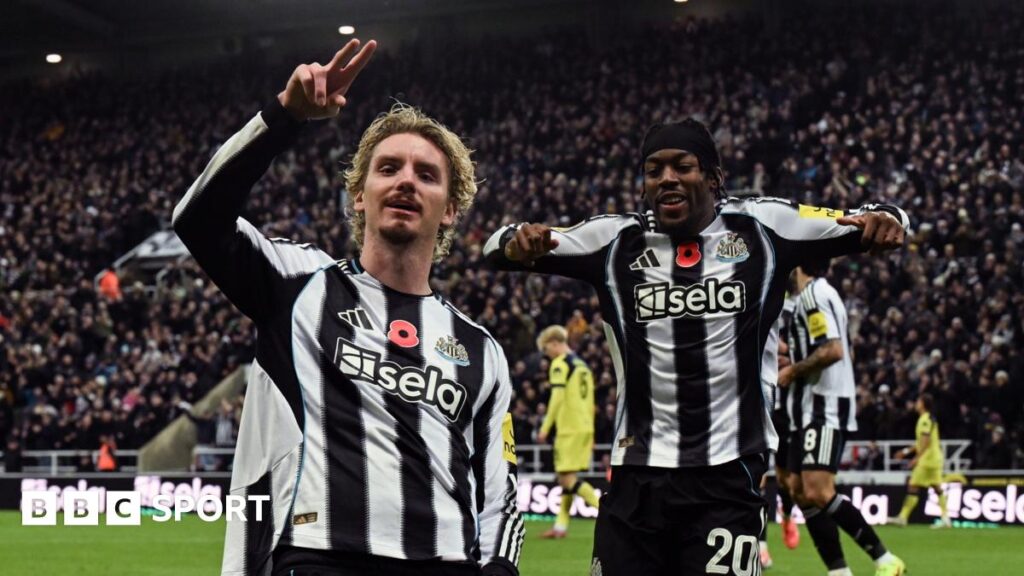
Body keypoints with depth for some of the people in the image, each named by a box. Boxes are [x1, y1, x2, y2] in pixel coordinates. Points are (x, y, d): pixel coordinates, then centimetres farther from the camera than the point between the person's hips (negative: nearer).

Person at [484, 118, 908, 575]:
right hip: (637, 477, 2)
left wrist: (885, 218, -19)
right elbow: (500, 249, 2)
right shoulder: (614, 241, 3)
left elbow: (860, 225, 5)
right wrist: (516, 241, -22)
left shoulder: (762, 227, 1)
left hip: (728, 476, -1)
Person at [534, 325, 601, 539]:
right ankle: (561, 526, 11)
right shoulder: (582, 365, 18)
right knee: (566, 477, 11)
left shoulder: (560, 363, -7)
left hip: (569, 428, -9)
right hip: (585, 427, 9)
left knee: (567, 478, -8)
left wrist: (545, 428, -14)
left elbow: (557, 399, -17)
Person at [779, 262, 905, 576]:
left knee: (818, 492, -17)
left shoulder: (812, 294, -13)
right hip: (812, 409, 11)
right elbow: (845, 352, 25)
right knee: (799, 490, 7)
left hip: (824, 409, -11)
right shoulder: (822, 293, 19)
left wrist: (792, 371, -11)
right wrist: (795, 361, 20)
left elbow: (833, 350, -24)